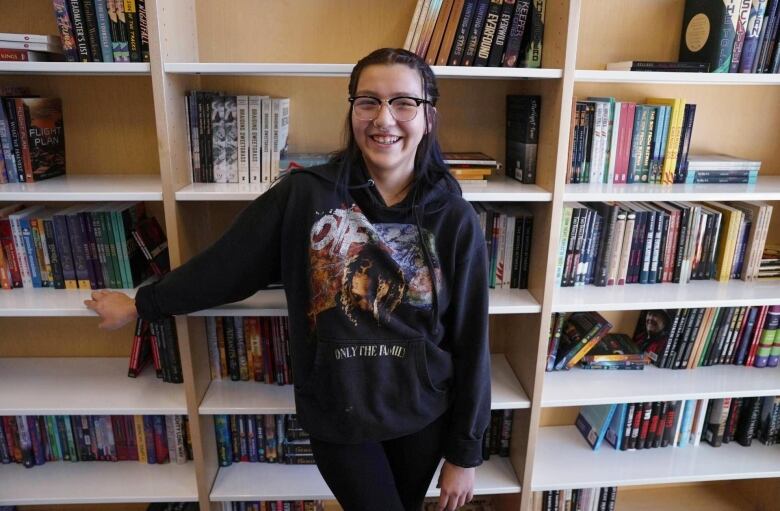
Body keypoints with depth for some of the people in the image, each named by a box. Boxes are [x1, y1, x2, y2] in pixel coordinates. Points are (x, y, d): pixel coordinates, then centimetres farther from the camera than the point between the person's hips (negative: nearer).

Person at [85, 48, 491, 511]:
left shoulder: (455, 220, -12)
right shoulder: (304, 194, -14)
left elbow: (470, 342, -7)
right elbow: (225, 263, -2)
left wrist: (465, 452, -2)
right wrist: (142, 304, 9)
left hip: (423, 417, 2)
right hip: (338, 415, -1)